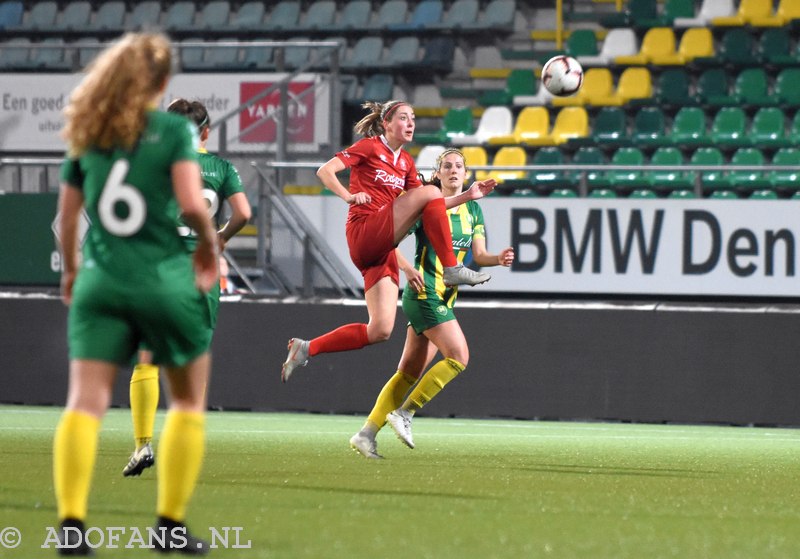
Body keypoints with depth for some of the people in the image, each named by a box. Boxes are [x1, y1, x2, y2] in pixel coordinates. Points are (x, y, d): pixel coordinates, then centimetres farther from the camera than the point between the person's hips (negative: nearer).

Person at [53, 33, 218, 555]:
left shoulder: (87, 133, 8)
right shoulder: (175, 129, -4)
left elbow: (67, 213, 12)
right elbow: (191, 202, -15)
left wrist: (70, 270, 26)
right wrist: (210, 245, 4)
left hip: (100, 281, 3)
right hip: (164, 278, -3)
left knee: (86, 401, -4)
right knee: (189, 400, 14)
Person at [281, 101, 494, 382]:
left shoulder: (406, 162, 20)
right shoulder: (370, 147, 0)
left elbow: (430, 208, 24)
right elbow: (325, 171, -8)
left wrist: (466, 196, 13)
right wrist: (348, 196, -25)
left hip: (381, 251, 8)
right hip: (363, 234, -8)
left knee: (380, 331, -3)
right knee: (430, 190, -20)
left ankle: (306, 348, 6)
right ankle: (452, 269, -19)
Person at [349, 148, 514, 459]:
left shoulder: (473, 209, 13)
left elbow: (478, 254, 8)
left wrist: (499, 258, -14)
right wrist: (407, 268, -21)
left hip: (444, 298, 7)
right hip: (425, 292, -7)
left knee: (410, 372, 5)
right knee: (458, 356, -17)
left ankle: (367, 433, 6)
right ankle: (404, 413, -9)